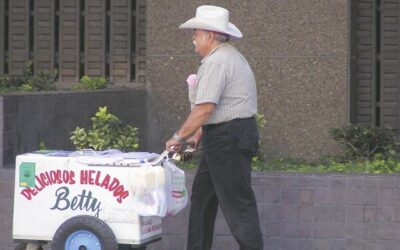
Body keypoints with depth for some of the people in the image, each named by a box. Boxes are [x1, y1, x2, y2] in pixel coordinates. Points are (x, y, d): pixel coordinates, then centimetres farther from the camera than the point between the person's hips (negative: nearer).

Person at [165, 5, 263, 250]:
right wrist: (199, 134, 19)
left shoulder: (216, 62, -17)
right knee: (202, 195, 16)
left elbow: (205, 108, -23)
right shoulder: (229, 56, 17)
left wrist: (179, 137, -14)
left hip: (227, 138, -11)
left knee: (237, 201, -8)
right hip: (232, 135, 11)